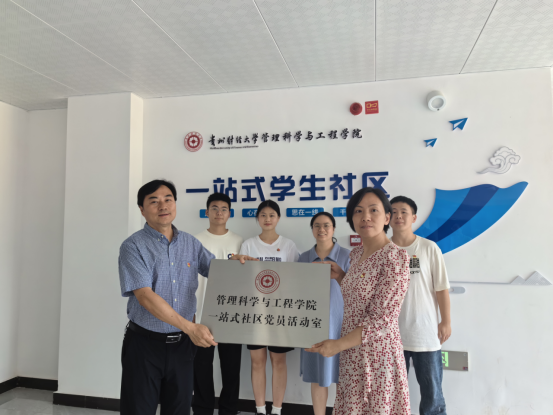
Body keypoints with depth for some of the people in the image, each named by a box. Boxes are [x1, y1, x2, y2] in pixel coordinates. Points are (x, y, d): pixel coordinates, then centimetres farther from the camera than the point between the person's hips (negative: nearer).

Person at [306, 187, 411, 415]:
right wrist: (340, 276, 4)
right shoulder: (356, 253, 6)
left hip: (377, 354, -7)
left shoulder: (396, 257, -18)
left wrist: (338, 344, -23)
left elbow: (382, 320, -21)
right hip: (352, 354, 7)